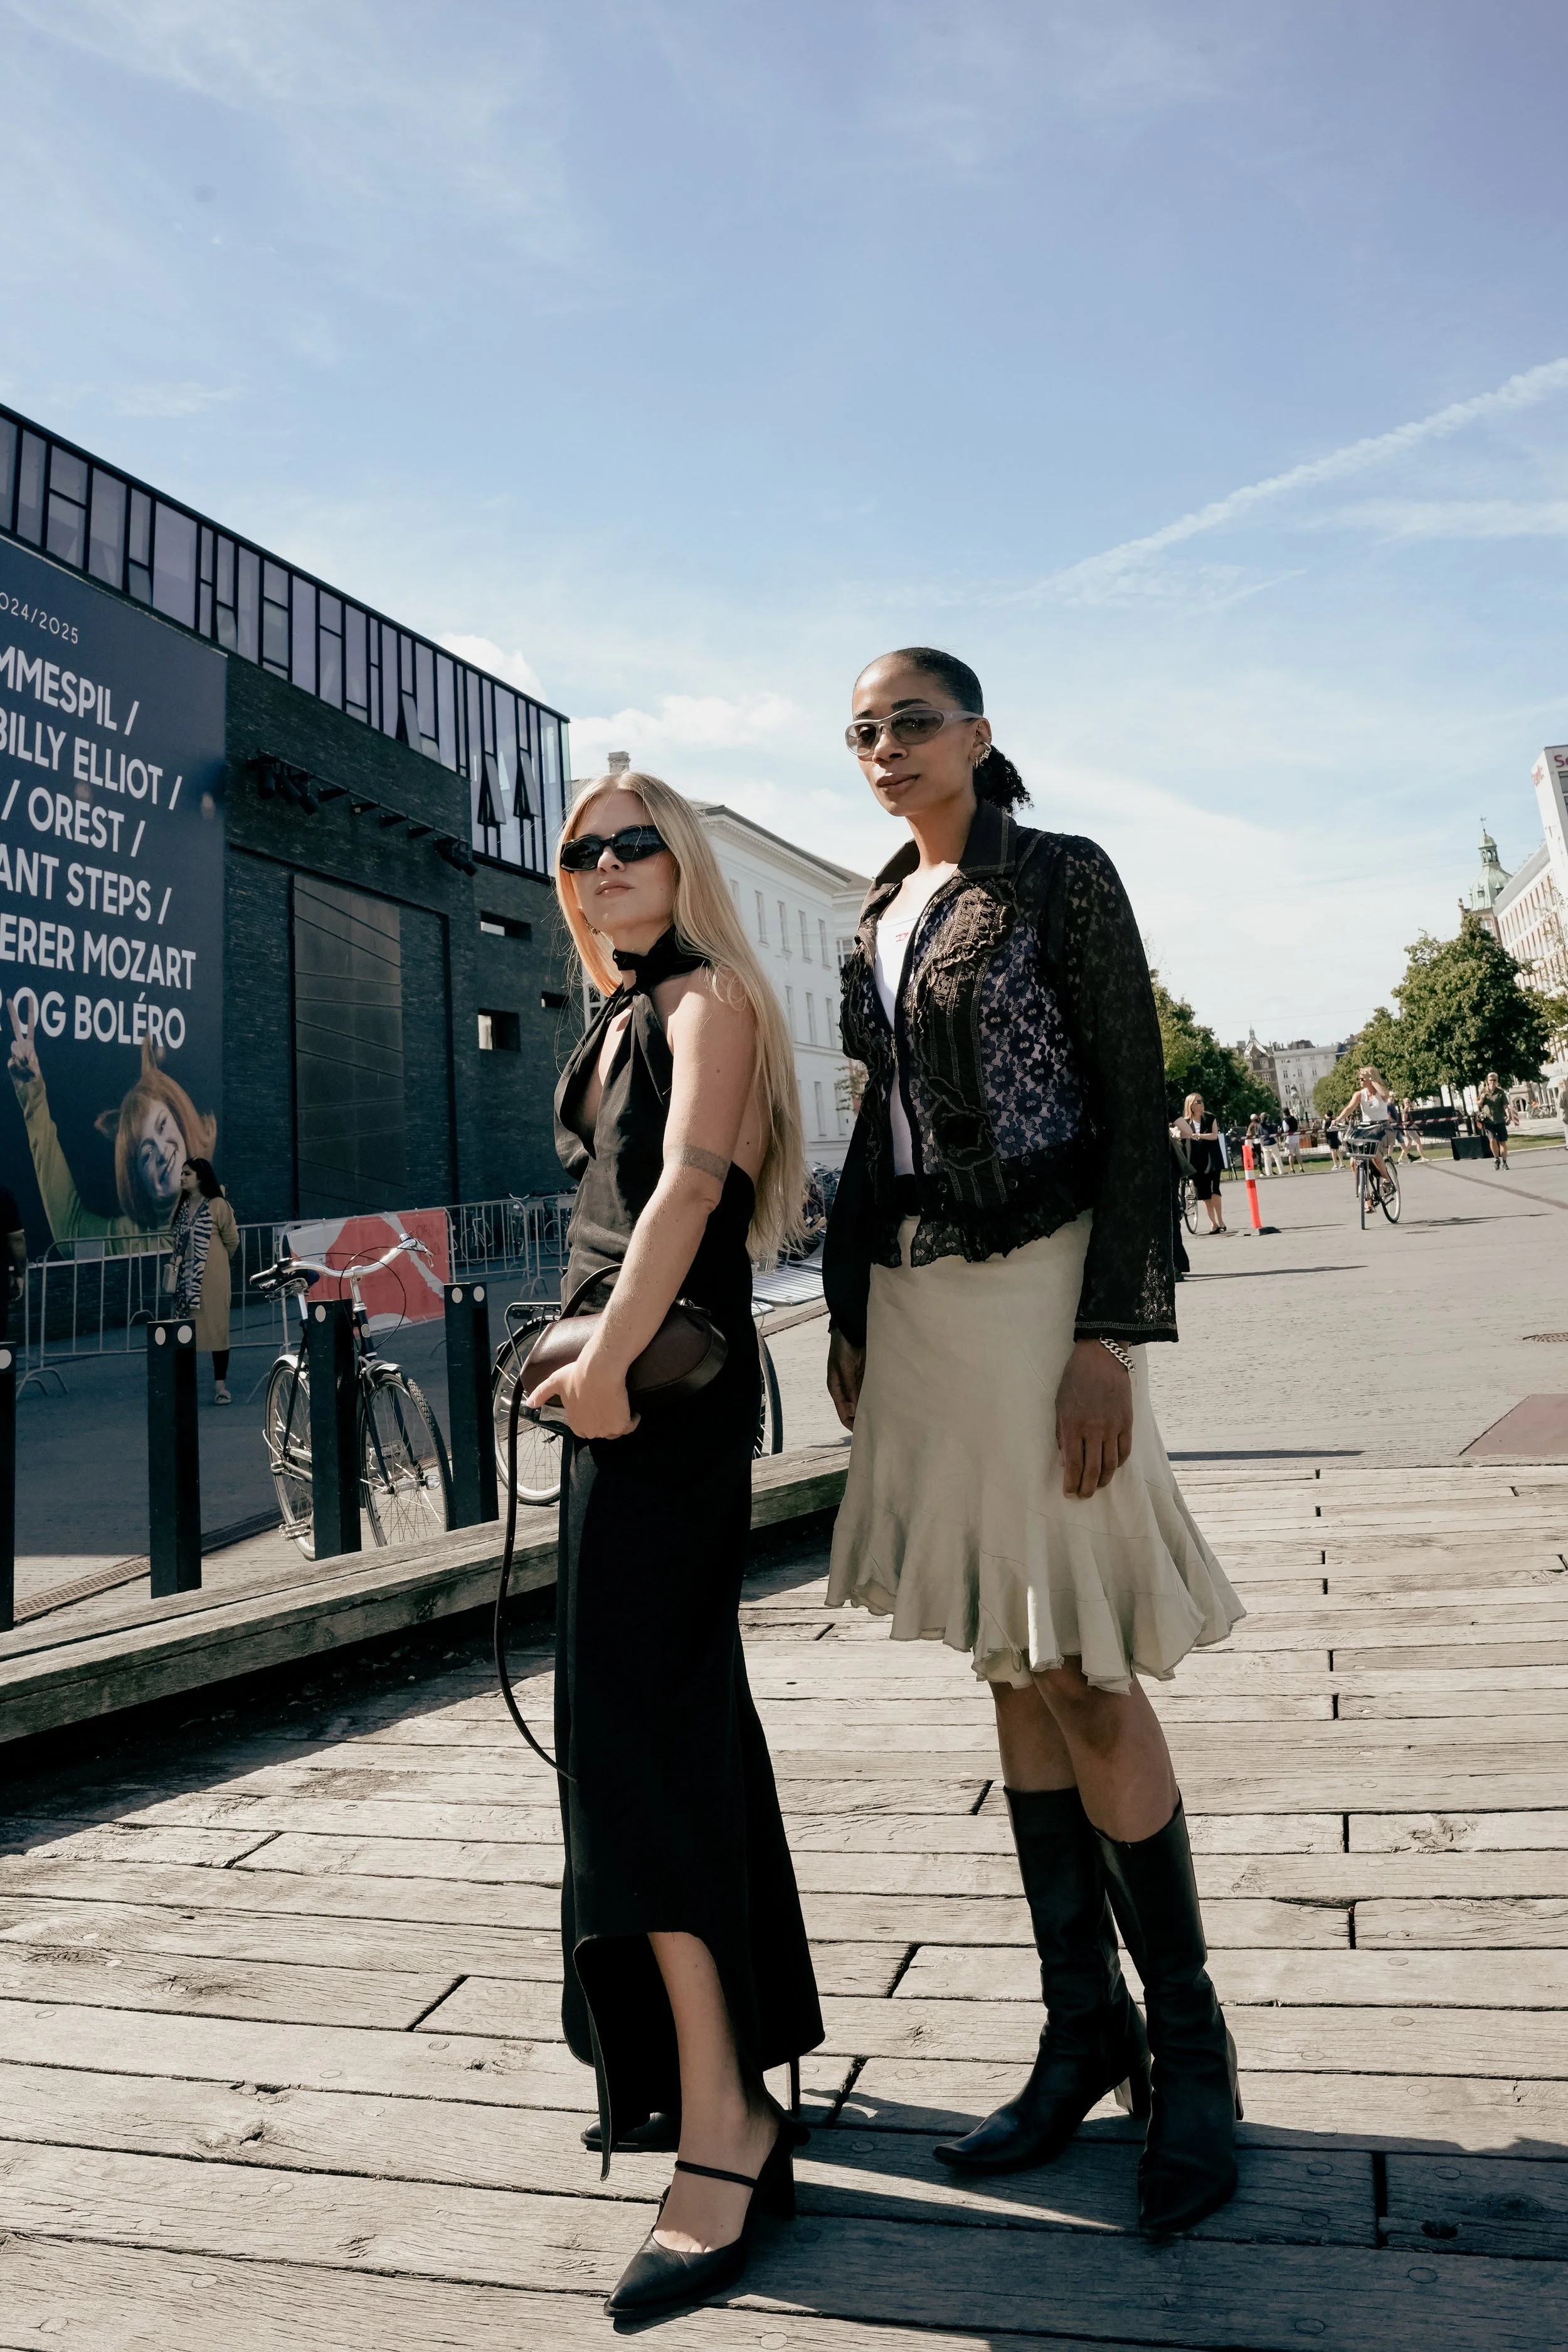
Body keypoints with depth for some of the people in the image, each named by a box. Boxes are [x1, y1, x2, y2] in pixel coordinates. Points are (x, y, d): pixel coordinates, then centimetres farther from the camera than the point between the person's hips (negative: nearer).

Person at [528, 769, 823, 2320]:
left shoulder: (709, 997, -5)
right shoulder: (618, 1019, 21)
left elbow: (691, 1183, -20)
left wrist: (610, 1360, -25)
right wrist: (591, 1357, 14)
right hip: (618, 1365, 10)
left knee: (634, 1714, -13)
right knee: (679, 1701, 14)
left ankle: (724, 2126, -6)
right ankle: (726, 2062, 29)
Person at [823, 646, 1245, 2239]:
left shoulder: (1061, 879, -2)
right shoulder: (881, 916, 16)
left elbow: (1132, 1109, -9)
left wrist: (1109, 1330, -17)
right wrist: (849, 1307, 12)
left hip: (1035, 1285, -6)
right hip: (917, 1299, 7)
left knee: (1082, 1675, -4)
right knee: (1015, 1672, 10)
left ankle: (1188, 2042, 16)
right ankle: (1085, 2031, 23)